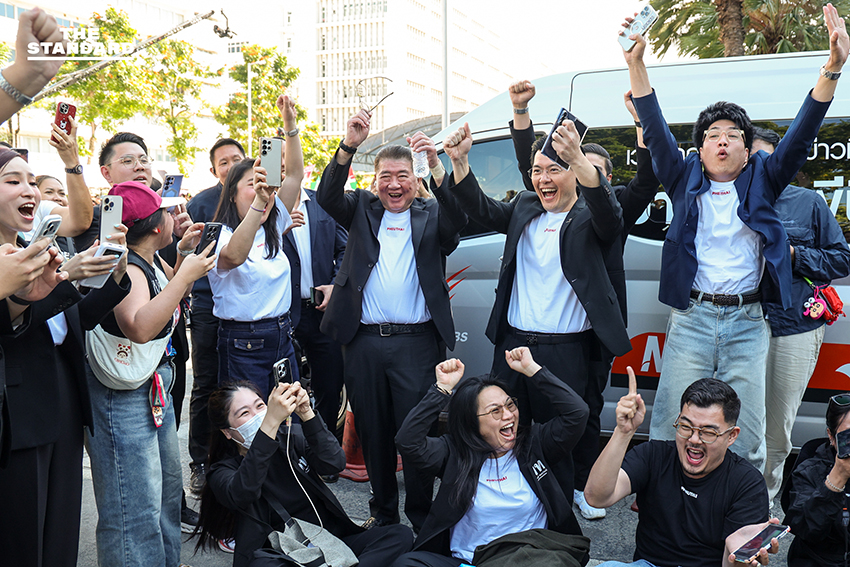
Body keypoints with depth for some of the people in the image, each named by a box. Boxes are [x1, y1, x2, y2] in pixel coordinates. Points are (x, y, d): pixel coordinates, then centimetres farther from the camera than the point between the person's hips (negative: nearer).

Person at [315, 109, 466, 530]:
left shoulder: (431, 215, 8)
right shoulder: (361, 210, 12)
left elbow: (458, 217, -13)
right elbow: (327, 197, -5)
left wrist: (436, 165, -25)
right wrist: (348, 147, -20)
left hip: (417, 342, -2)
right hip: (363, 341, 2)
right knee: (373, 430, 12)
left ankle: (421, 516, 17)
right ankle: (383, 510, 29)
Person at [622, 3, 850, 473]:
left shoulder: (761, 181, 11)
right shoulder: (685, 180, 10)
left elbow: (800, 136, 0)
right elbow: (655, 131, 1)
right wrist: (636, 62, -10)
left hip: (747, 323, 1)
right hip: (691, 318, -1)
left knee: (747, 433, 3)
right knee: (669, 426, -3)